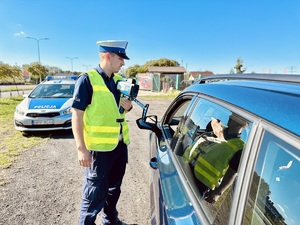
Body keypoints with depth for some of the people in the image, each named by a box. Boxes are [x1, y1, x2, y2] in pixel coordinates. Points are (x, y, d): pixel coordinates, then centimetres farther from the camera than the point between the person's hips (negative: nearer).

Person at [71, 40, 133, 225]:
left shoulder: (119, 81, 8)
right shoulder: (87, 80, -12)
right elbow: (77, 115, -14)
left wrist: (128, 107, -5)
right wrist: (81, 149, -18)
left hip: (120, 144, 7)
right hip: (99, 147, -7)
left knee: (114, 188, 22)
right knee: (96, 193, 7)